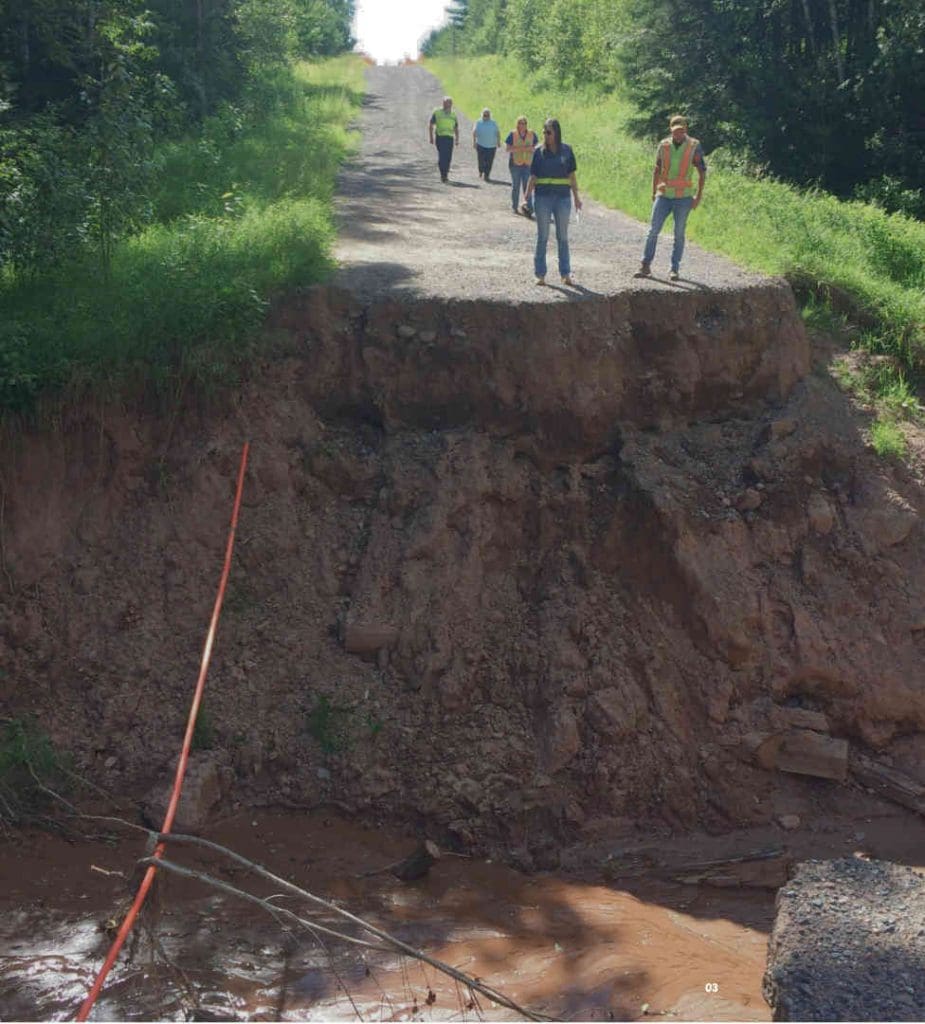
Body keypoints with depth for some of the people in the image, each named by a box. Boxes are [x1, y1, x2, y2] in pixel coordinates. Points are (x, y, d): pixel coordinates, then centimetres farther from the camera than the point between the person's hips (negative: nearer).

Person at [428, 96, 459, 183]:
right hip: (440, 137, -3)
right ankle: (443, 174, -8)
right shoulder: (437, 112, 4)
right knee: (442, 156, -12)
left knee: (448, 158, 2)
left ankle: (445, 175, 14)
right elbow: (431, 126, 6)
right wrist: (431, 138, -1)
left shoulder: (453, 114, 14)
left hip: (450, 138, 3)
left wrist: (457, 139, 12)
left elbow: (456, 128, 20)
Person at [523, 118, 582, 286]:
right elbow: (533, 177, 1)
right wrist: (527, 198, -4)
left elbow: (572, 176, 8)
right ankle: (540, 274, 9)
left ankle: (565, 274, 12)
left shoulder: (566, 151, 2)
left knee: (563, 237, 6)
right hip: (543, 198, -1)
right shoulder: (539, 152, 0)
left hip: (562, 198, 1)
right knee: (542, 237, 4)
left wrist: (576, 197, 7)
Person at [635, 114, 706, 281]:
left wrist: (699, 195, -3)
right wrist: (654, 192, 11)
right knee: (653, 230, -1)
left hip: (683, 197, -2)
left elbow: (702, 172, 1)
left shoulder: (694, 146, -4)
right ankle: (645, 265, 4)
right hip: (664, 195, 2)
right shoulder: (663, 145, 3)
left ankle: (675, 268, 10)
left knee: (679, 234, 3)